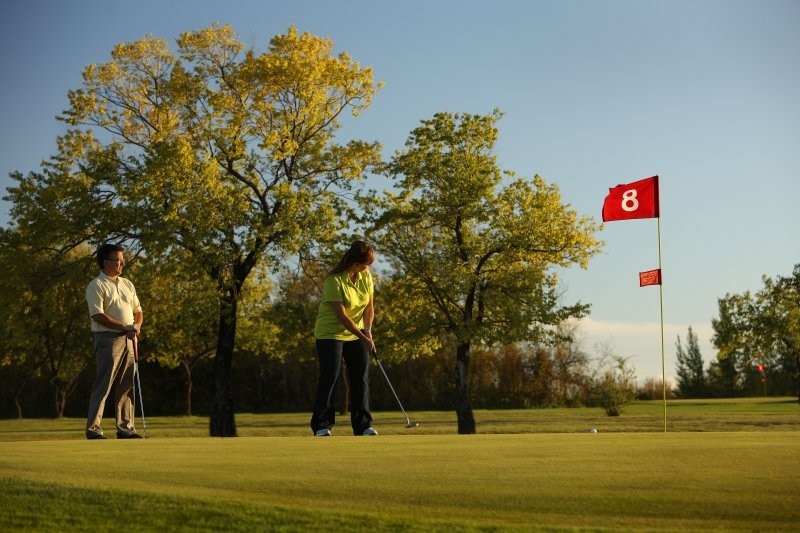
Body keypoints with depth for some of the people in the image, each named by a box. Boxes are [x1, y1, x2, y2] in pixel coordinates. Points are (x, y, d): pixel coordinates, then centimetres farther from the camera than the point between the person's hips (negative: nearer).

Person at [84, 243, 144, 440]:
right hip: (108, 338, -7)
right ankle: (93, 428, -4)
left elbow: (137, 309, 20)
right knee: (103, 385, -8)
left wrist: (137, 325, -2)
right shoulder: (96, 286, -6)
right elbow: (98, 315, -16)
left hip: (129, 339, 7)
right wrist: (125, 327, -18)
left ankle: (125, 427, 14)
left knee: (126, 386, 9)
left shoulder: (127, 284, 16)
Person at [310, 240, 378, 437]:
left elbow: (369, 306, 2)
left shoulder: (366, 275, -3)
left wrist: (368, 329, -13)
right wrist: (363, 338, -23)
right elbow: (341, 316, -23)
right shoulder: (334, 280, -23)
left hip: (356, 334, 6)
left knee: (361, 378, 0)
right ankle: (321, 425, 2)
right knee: (329, 378, -6)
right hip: (330, 334, -6)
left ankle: (363, 425, 3)